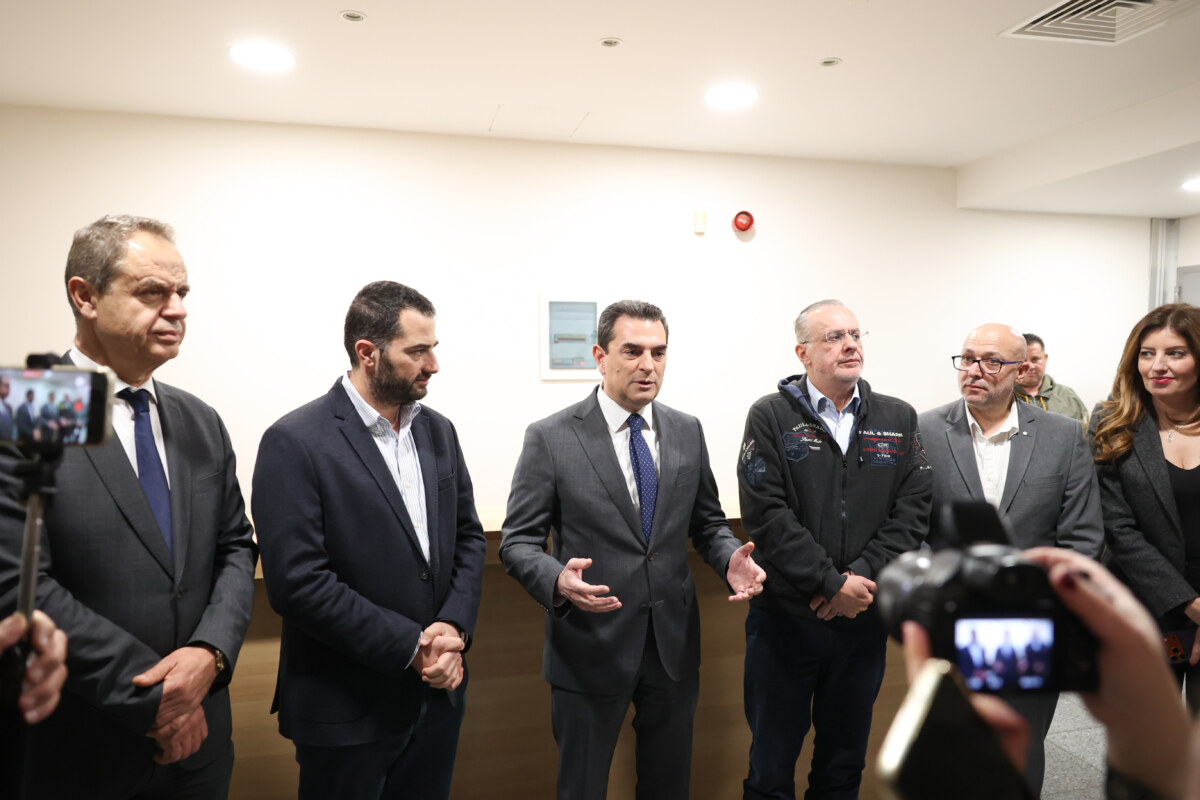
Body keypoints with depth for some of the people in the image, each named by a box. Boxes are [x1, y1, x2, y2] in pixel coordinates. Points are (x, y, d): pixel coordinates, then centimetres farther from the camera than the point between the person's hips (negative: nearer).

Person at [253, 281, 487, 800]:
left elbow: (469, 537, 8)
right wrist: (411, 646, -17)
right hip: (348, 709, -5)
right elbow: (297, 582, -20)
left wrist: (454, 626, -8)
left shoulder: (438, 431, 5)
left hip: (437, 692, 6)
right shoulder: (294, 443, -15)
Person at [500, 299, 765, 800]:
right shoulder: (550, 439, -10)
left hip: (674, 644, 4)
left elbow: (707, 524, 10)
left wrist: (730, 559, -11)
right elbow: (518, 541, -8)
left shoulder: (687, 432, 3)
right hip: (590, 648, -3)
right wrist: (558, 580, -28)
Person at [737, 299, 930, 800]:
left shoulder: (899, 419, 5)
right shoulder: (770, 417, -6)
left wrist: (863, 577, -14)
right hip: (784, 618, -3)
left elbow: (913, 511, -2)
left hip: (864, 618, 3)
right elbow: (767, 516, -14)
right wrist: (832, 585, -16)